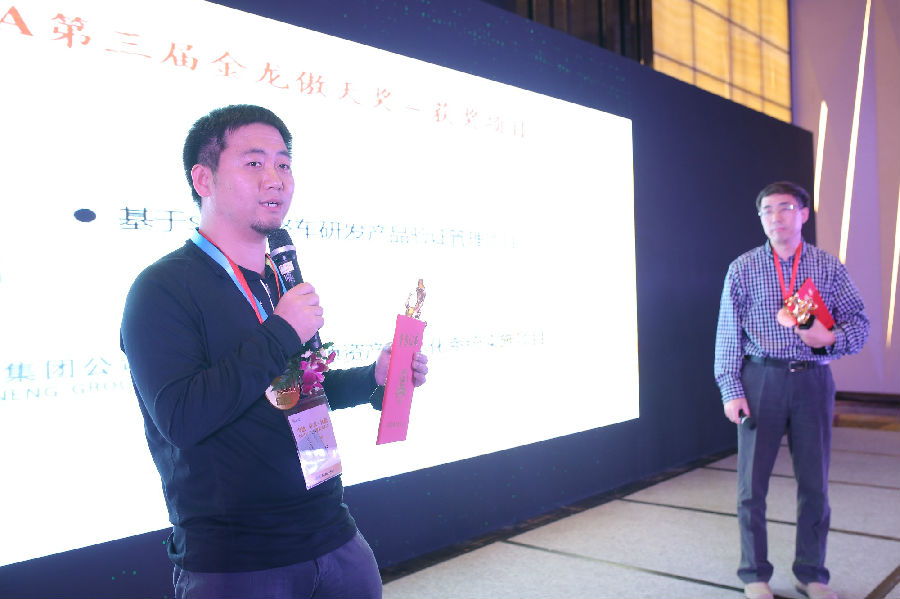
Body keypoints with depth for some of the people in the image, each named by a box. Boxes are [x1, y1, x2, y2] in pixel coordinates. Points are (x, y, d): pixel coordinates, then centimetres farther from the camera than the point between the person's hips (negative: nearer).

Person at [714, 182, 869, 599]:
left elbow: (860, 323, 6)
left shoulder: (828, 267, 6)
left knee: (815, 482, 8)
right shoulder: (743, 269, 3)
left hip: (812, 380, 1)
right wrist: (731, 390, -5)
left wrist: (831, 338, -16)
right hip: (761, 380, -1)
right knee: (752, 483, 3)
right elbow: (728, 334, 2)